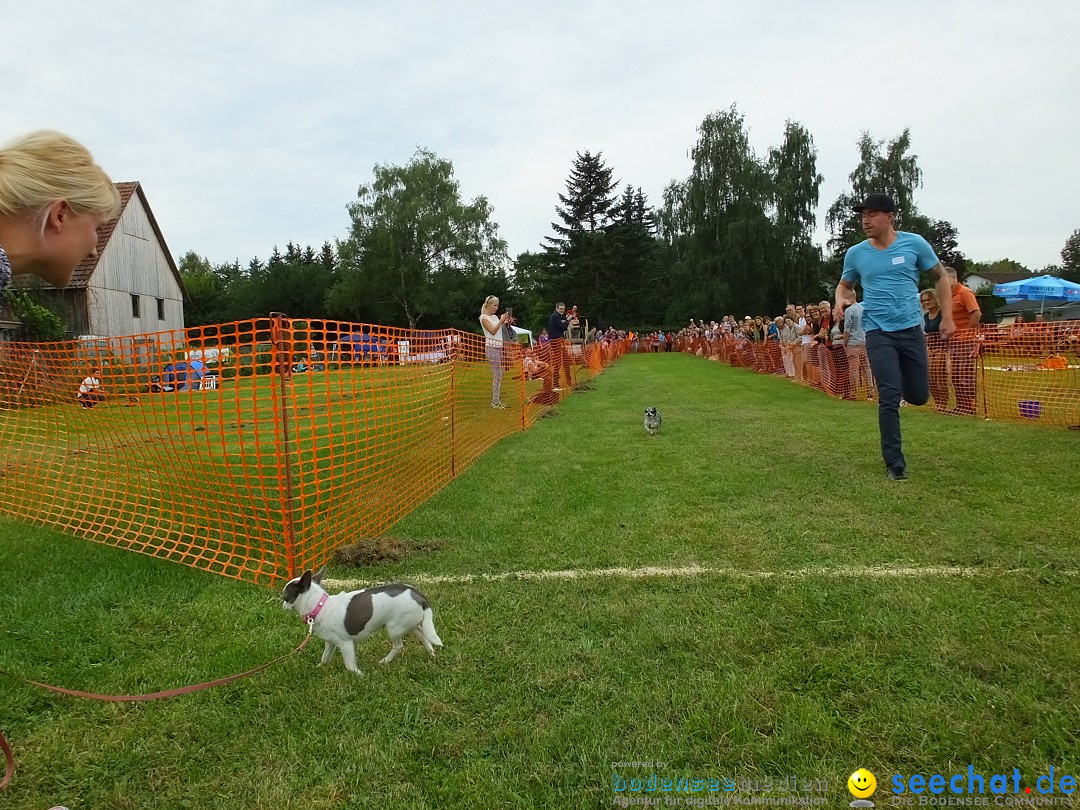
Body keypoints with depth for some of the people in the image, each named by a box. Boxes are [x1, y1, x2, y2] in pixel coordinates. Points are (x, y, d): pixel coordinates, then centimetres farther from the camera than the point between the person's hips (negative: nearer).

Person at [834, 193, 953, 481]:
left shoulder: (914, 243, -2)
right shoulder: (855, 253, 1)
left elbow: (940, 277, 9)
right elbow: (844, 284, 17)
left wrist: (947, 317, 4)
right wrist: (840, 301, -8)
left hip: (911, 328, 1)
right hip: (878, 332, -1)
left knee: (919, 396, 7)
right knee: (889, 397, -10)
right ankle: (894, 463, 1)